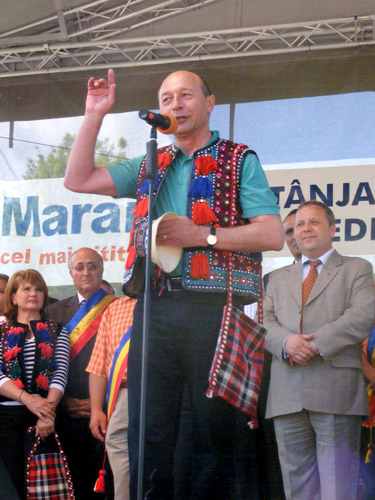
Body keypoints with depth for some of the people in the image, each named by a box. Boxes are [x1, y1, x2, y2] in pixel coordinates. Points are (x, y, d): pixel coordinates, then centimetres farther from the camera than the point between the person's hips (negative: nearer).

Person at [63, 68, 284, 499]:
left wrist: (200, 234, -11)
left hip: (213, 308, -4)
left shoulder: (239, 161, 7)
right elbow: (78, 180, 17)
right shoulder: (151, 167, 21)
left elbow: (272, 235, -4)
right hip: (154, 308, 4)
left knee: (215, 436, -2)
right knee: (147, 435, 1)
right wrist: (94, 116, 12)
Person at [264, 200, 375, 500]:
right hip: (288, 395, 4)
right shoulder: (279, 278, 25)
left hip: (335, 394, -4)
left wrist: (316, 344, -14)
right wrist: (286, 341, -12)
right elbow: (265, 321, 12)